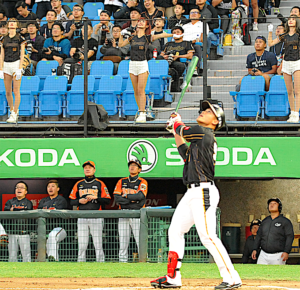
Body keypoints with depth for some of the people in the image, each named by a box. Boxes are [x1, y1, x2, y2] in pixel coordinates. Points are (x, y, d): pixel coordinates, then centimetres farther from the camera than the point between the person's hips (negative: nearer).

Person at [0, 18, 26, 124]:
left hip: (16, 64, -4)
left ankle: (14, 115, -8)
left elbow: (22, 55, -3)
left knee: (16, 91, -7)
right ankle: (13, 110, 24)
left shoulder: (20, 39, 0)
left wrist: (19, 69, -11)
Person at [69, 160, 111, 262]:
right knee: (82, 245, 0)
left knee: (98, 245, -6)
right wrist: (79, 201, -6)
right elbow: (72, 201, 14)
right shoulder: (78, 184, 16)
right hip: (82, 218, 2)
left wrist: (96, 198, -12)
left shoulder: (100, 184, 8)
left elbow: (107, 200, 2)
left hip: (96, 217, -2)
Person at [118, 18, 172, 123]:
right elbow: (120, 44, 15)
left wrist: (172, 35, -20)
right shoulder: (132, 37, 12)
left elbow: (160, 35, -8)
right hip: (132, 64, 4)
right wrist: (122, 35, 3)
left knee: (141, 90, -11)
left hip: (143, 64, -4)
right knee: (136, 91, 5)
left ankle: (142, 114, -13)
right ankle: (140, 111, 14)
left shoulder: (148, 37, 1)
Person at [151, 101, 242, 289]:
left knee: (207, 236, -16)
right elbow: (187, 155, 27)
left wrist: (176, 122, 26)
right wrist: (176, 132, 29)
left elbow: (182, 131, 3)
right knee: (175, 231, 13)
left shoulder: (203, 132, -9)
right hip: (193, 193, 11)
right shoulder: (203, 137, 19)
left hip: (203, 192, -11)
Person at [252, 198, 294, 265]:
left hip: (278, 256, -5)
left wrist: (286, 252, -21)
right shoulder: (265, 221, 14)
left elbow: (290, 237, -10)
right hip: (264, 255, 5)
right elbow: (259, 236, 17)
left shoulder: (285, 221, -2)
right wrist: (255, 249, 7)